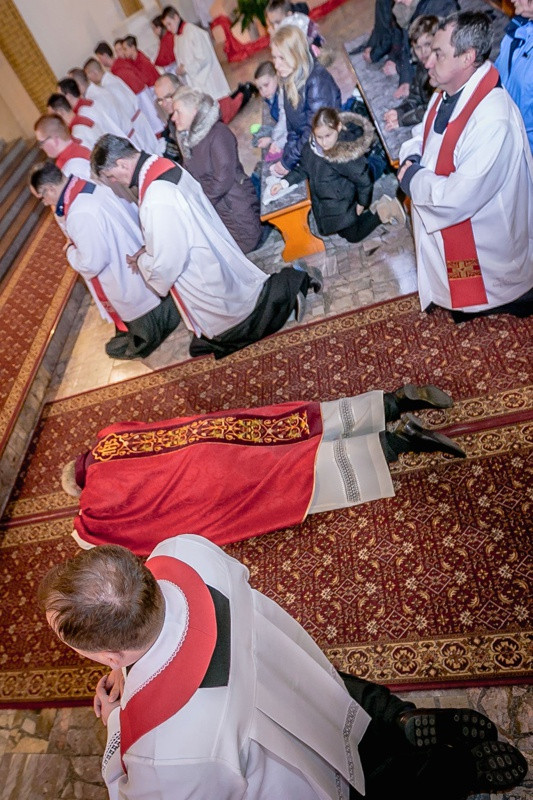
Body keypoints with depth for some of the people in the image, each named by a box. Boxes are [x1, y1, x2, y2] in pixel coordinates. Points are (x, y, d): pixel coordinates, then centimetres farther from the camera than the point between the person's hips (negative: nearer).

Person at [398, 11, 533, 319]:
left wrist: (411, 177, -21)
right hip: (441, 225, 8)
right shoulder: (447, 92, -5)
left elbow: (457, 199, -36)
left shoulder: (494, 120, -34)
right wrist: (410, 160, -11)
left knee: (477, 297, 14)